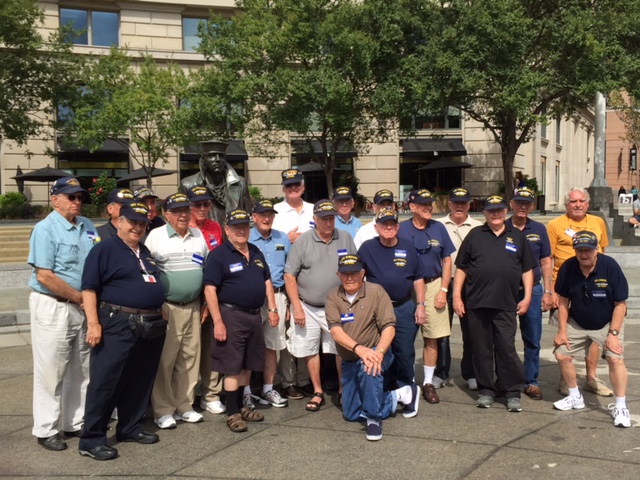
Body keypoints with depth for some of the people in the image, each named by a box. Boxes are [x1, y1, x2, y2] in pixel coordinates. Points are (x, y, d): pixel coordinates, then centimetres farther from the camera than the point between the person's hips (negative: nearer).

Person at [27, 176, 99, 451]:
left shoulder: (87, 226, 7)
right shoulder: (45, 229, -12)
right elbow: (44, 276, -18)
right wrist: (80, 298, -13)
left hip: (83, 306, 7)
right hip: (53, 307, -6)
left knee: (81, 369, 13)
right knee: (51, 371, 2)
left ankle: (75, 423, 27)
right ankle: (46, 430, 15)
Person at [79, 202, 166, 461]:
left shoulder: (145, 252, 18)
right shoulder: (105, 248, -4)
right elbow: (89, 288, -10)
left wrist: (160, 314, 19)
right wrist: (93, 323, -18)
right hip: (117, 324, -7)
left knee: (140, 381, 14)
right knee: (104, 381, -4)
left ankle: (130, 427, 27)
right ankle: (92, 439, 4)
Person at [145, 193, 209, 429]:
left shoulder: (198, 235, 12)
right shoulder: (156, 236, -4)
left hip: (193, 307, 5)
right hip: (167, 308, -5)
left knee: (190, 357, 9)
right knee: (165, 360, -3)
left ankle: (184, 406, 21)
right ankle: (162, 411, 8)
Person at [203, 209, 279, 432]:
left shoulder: (256, 253, 13)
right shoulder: (218, 255, -9)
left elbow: (267, 281, 19)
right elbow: (210, 290, -14)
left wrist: (272, 308, 11)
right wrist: (218, 322, -19)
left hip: (254, 315, 7)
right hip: (231, 315, -7)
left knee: (247, 365, 15)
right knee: (232, 367, -2)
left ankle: (240, 406, 28)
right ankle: (232, 413, 8)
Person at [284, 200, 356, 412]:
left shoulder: (345, 239, 2)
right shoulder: (303, 241, -4)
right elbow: (289, 275, -5)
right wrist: (296, 306, -10)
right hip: (308, 307, 0)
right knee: (310, 350, 8)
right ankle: (318, 392, 24)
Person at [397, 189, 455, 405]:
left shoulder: (439, 228, 4)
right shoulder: (401, 230, -2)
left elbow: (447, 261, 7)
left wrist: (443, 290, -1)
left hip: (433, 285, 2)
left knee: (432, 337, 3)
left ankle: (428, 382, 15)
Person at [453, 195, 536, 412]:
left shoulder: (517, 236, 12)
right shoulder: (475, 235, 10)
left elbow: (527, 269, 13)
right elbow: (461, 268, 9)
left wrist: (527, 296, 4)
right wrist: (457, 296, 2)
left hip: (506, 304, 0)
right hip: (477, 303, 1)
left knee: (507, 349, -2)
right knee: (482, 349, 7)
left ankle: (512, 392, 10)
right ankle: (486, 390, 19)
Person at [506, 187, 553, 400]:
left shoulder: (539, 229, 6)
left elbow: (545, 262, 8)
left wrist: (548, 291, 2)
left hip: (532, 291, 1)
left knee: (532, 340, 6)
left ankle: (531, 382, 17)